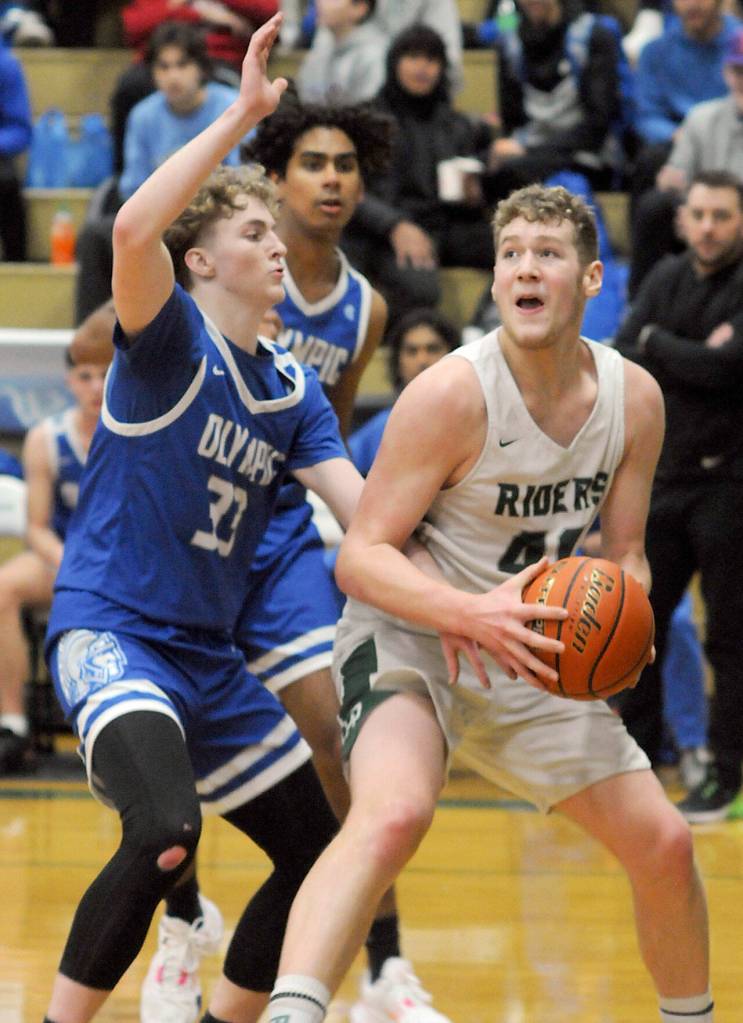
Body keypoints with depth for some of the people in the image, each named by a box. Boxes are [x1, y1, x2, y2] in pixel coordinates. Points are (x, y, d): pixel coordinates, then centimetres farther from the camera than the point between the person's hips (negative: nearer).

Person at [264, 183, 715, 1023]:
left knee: (663, 843, 7)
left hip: (531, 658, 6)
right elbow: (360, 557, -20)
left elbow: (623, 556, 9)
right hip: (408, 638, -6)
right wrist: (472, 614, -37)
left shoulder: (634, 399, -3)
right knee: (393, 814, -35)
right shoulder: (453, 393, -21)